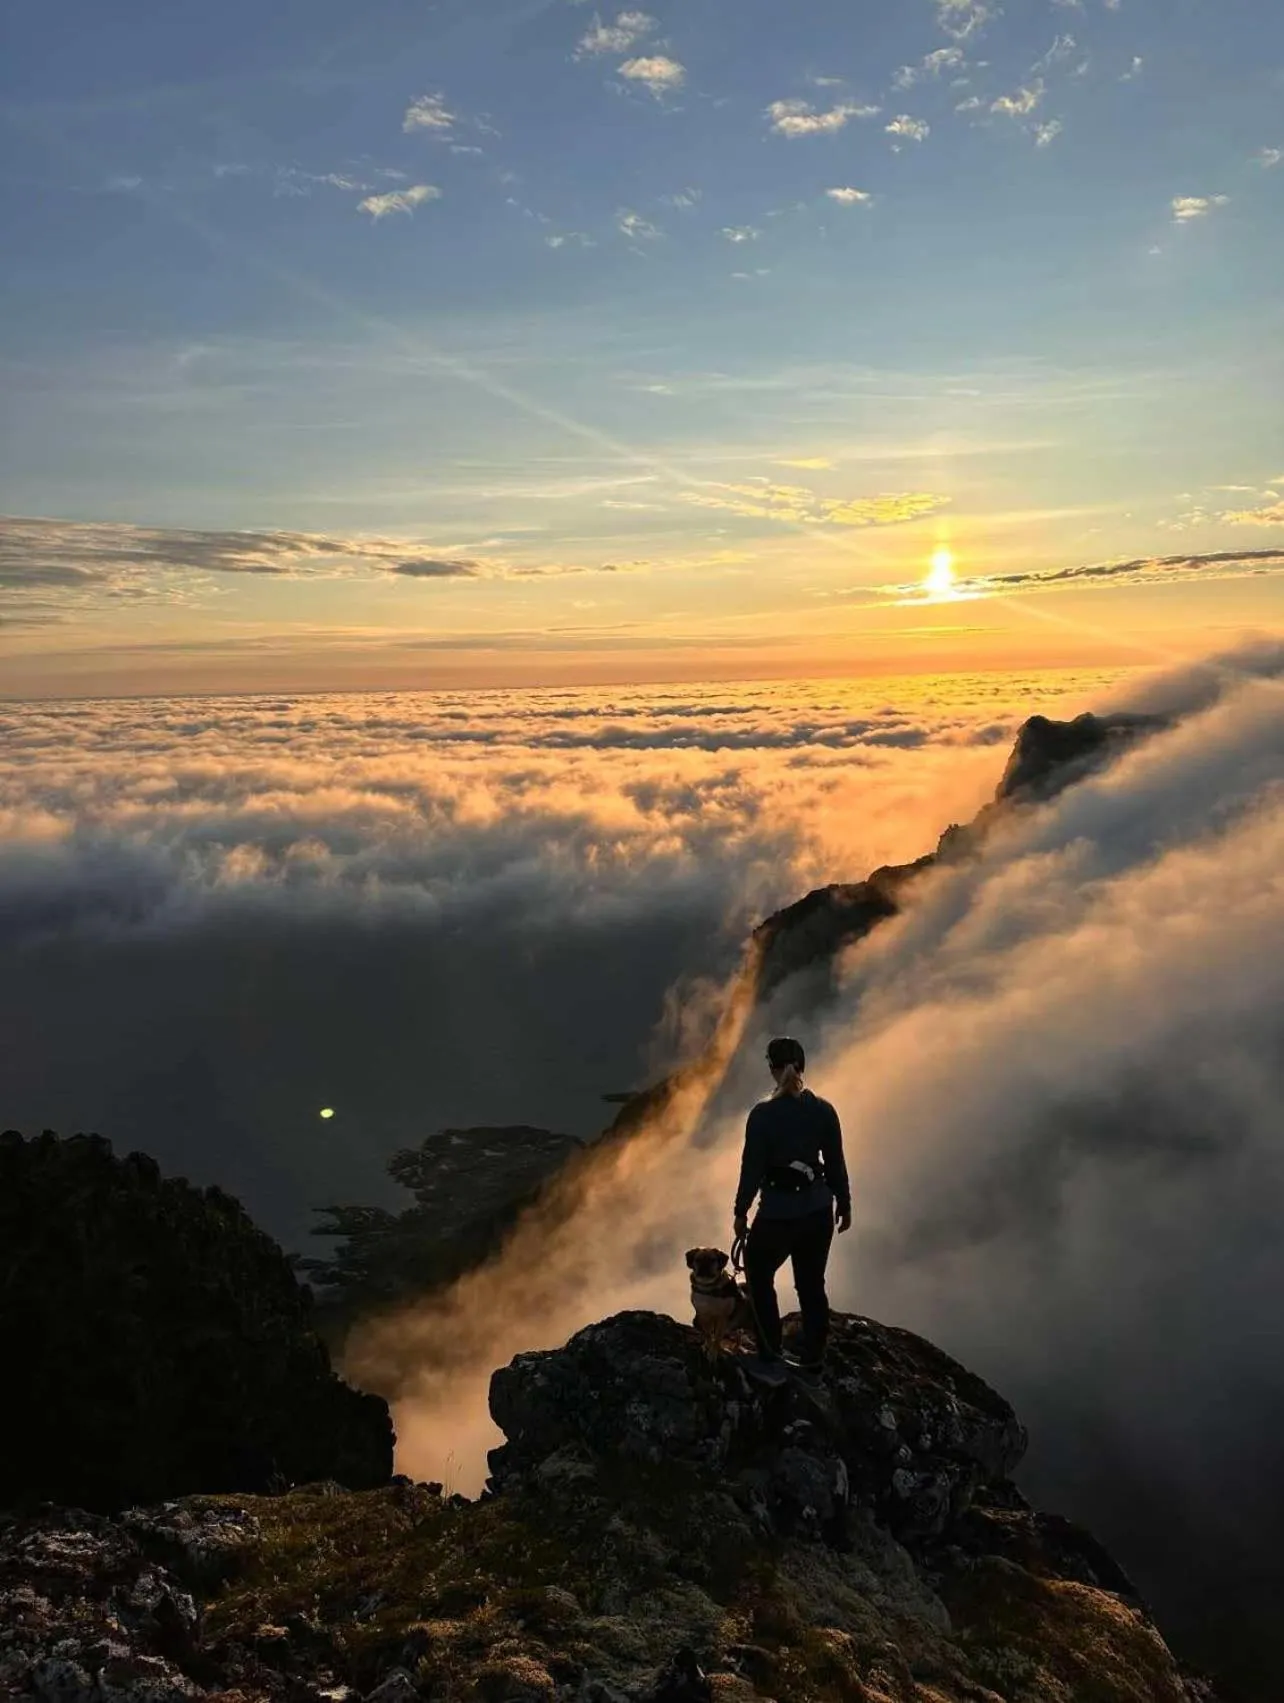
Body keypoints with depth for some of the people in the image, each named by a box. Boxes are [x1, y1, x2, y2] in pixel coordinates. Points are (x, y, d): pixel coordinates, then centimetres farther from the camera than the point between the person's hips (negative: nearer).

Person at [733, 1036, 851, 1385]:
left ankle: (772, 1361, 16)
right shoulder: (824, 1111, -6)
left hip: (778, 1213, -4)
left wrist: (741, 1212, 0)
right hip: (818, 1211, 4)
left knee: (759, 1278, 18)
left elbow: (752, 1168, -12)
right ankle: (813, 1365, 26)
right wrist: (844, 1205, 14)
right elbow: (836, 1165, 1)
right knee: (812, 1285, 18)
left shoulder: (763, 1114, -17)